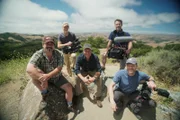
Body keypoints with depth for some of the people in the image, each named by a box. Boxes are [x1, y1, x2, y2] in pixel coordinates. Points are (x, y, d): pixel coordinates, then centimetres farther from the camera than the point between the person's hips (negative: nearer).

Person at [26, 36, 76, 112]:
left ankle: (70, 105, 17)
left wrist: (48, 75, -42)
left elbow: (59, 69, -26)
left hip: (57, 77, 1)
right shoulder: (38, 54, -23)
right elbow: (29, 69, -37)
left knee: (69, 88, -14)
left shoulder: (59, 54, -19)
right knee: (33, 74, -29)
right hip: (44, 78, 0)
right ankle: (44, 92, -2)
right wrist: (42, 77, -48)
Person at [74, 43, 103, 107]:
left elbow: (99, 69, -27)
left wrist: (93, 78, -43)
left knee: (99, 79, -27)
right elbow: (77, 69, -26)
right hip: (83, 71, 1)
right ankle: (79, 94, -1)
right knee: (76, 78, -25)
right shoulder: (80, 57, -24)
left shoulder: (95, 57, -26)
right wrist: (83, 78, -42)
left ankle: (97, 97, -7)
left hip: (93, 71, 0)